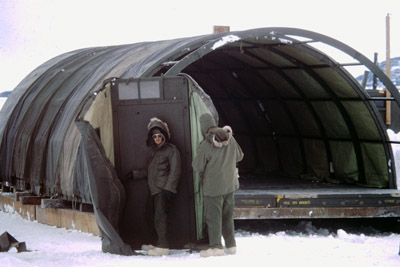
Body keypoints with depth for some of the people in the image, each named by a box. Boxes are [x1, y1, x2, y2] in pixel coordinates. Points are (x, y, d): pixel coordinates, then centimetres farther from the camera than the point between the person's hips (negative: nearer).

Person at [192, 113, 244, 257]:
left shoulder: (205, 145, -22)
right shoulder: (230, 139, -4)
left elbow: (197, 166, -14)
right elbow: (239, 156, 11)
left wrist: (197, 156, 5)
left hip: (213, 187, -6)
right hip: (230, 185, 6)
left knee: (213, 216, 3)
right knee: (227, 216, 16)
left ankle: (216, 246, 2)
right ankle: (231, 245, 20)